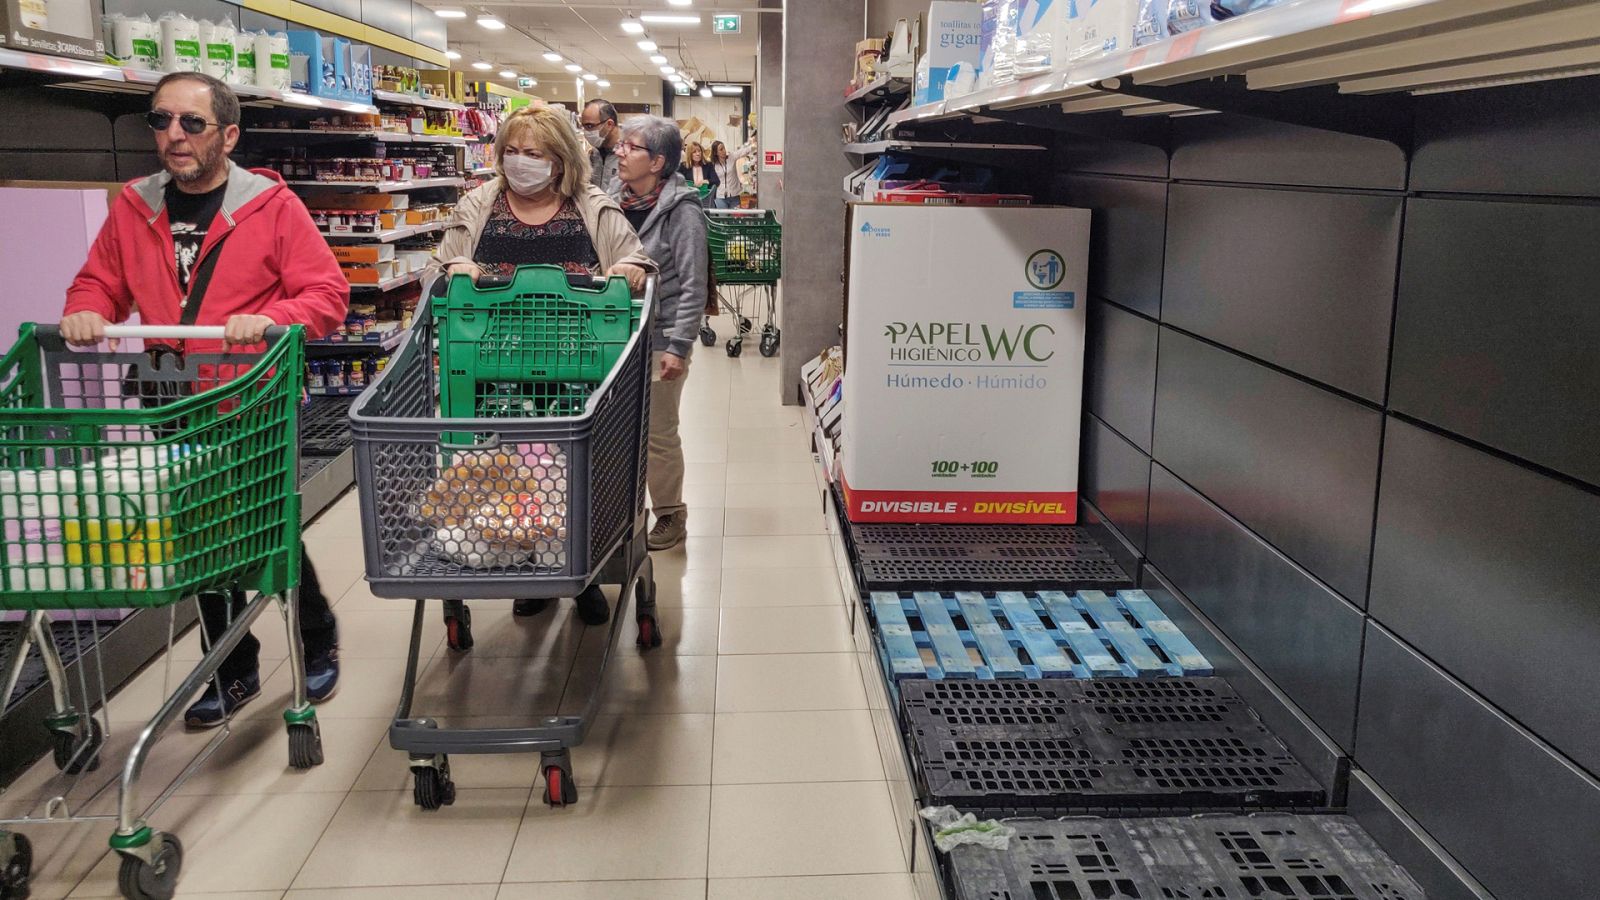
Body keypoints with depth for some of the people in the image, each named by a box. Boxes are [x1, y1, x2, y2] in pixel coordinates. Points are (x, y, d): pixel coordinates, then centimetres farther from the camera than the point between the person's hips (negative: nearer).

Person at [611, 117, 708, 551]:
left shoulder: (681, 211, -12)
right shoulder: (616, 201, 7)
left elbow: (693, 287, -14)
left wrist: (679, 347, -18)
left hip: (658, 343, -6)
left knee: (659, 434, 5)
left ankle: (670, 515, 22)